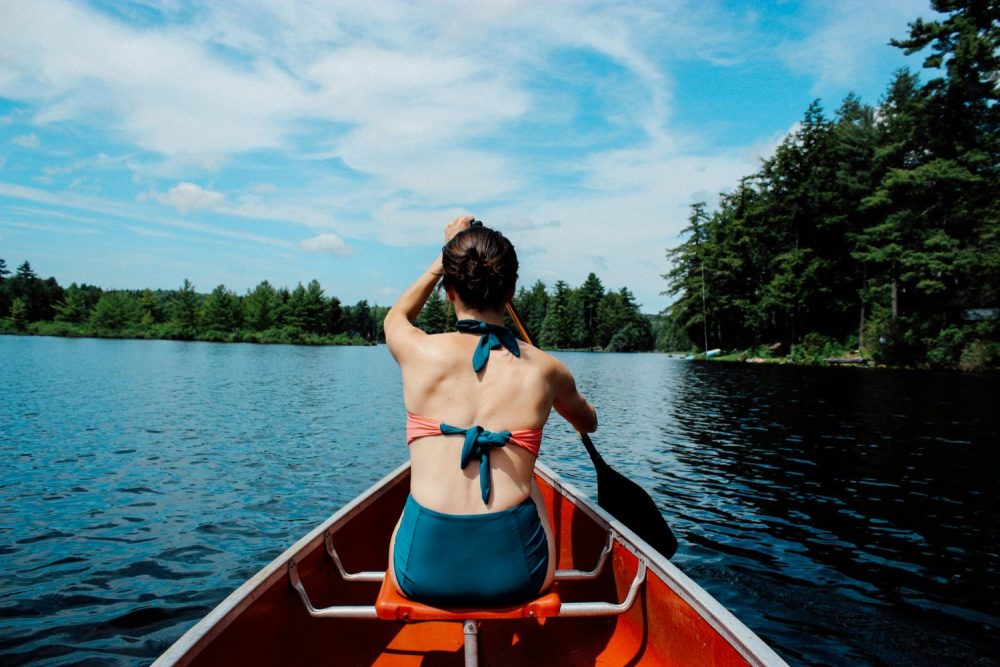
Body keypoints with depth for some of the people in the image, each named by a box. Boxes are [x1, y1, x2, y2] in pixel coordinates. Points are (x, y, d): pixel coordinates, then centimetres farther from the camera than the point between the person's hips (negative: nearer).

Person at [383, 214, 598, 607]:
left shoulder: (419, 352, -3)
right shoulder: (544, 369, 0)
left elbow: (396, 316, 26)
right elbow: (589, 423, 25)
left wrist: (445, 259, 32)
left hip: (422, 570, 0)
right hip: (515, 571, 0)